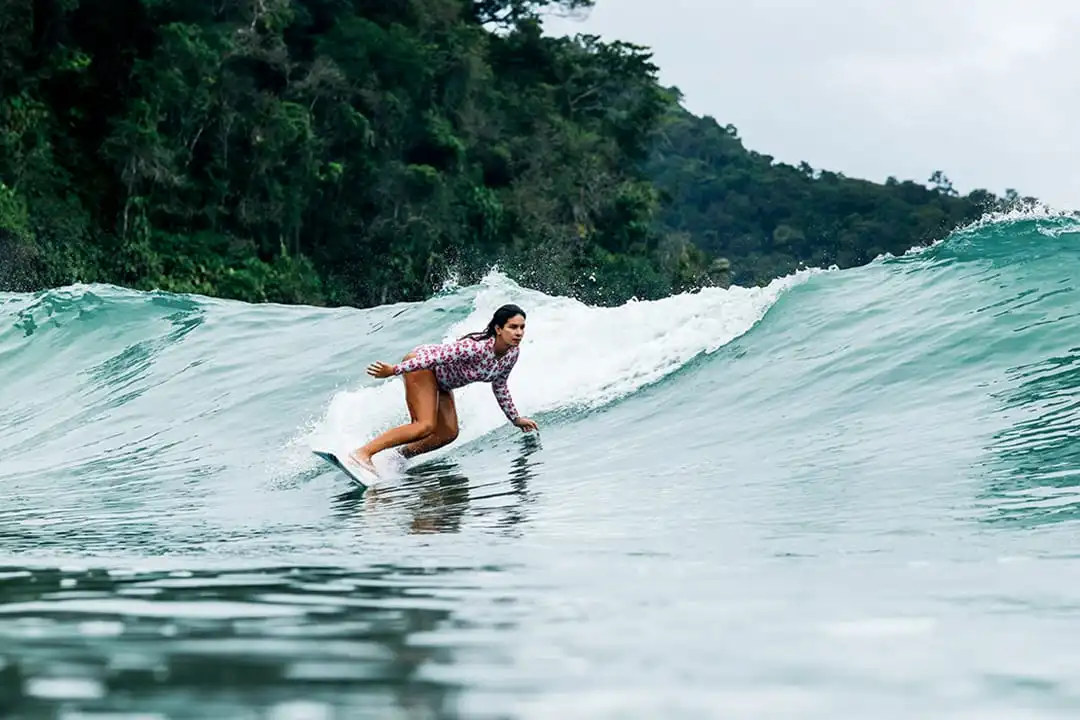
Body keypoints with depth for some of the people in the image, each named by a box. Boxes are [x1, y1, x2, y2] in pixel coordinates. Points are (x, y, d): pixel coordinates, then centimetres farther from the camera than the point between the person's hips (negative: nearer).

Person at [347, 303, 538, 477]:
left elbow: (499, 387, 9)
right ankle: (362, 453, -27)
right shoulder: (477, 346, -34)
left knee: (448, 434, 2)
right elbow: (436, 355, -34)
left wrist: (515, 419, 16)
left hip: (441, 383, 9)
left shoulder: (512, 353, -9)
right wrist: (394, 370, -35)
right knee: (426, 426, -23)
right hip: (421, 365, -9)